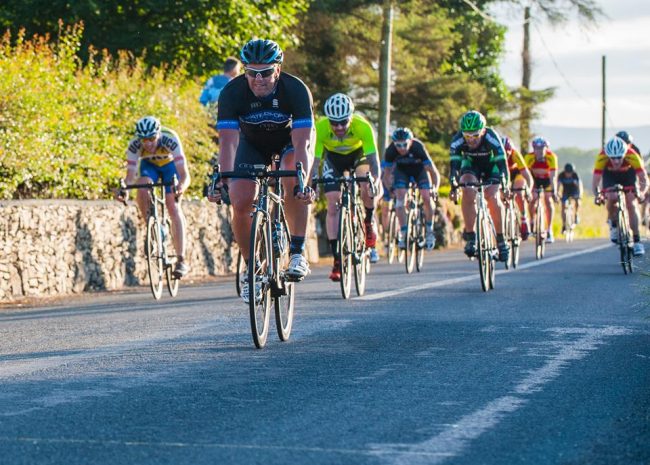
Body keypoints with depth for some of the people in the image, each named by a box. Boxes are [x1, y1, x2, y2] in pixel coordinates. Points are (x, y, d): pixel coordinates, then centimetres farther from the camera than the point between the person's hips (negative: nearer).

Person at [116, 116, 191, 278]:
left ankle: (181, 260, -17)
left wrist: (181, 186, -64)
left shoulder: (170, 140, -39)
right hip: (148, 165, 2)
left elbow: (185, 175, -43)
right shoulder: (134, 144, -33)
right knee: (142, 191, -29)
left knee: (173, 206, -18)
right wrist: (124, 189, -53)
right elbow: (130, 175, -32)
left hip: (170, 164, -2)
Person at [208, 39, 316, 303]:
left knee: (294, 184, -34)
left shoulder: (296, 90, -33)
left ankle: (298, 253, -22)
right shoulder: (232, 93, -29)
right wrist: (222, 183, -47)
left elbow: (301, 143, -39)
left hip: (290, 140, -2)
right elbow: (228, 142, -33)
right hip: (253, 143, 2)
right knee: (241, 204, -17)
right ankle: (251, 269, 4)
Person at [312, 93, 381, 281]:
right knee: (333, 206, -12)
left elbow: (372, 156, -36)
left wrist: (375, 180, -53)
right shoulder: (320, 127, -34)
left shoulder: (362, 126, -35)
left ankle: (369, 222, 4)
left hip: (357, 154, 0)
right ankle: (337, 258, -8)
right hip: (333, 157, 0)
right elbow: (315, 159, -33)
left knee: (366, 188, -27)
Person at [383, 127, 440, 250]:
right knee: (400, 196, -21)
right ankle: (403, 234, -14)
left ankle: (429, 231, 1)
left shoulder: (418, 147, -36)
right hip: (401, 169, 1)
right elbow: (388, 172, -19)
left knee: (427, 197, -19)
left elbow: (433, 171, -33)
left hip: (419, 168, -1)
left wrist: (435, 188, -45)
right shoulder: (390, 151, -31)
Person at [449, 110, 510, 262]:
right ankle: (470, 236, -21)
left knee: (492, 197, -22)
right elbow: (454, 164, -33)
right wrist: (453, 185, -49)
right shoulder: (457, 140, -30)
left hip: (491, 165, -1)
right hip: (470, 165, 1)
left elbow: (502, 162, -36)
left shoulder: (491, 137, -34)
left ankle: (500, 239, -6)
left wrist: (505, 185, -47)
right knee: (468, 192, -28)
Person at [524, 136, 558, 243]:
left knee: (548, 200, -13)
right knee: (532, 199, -13)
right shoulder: (529, 157, -32)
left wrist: (554, 191, -46)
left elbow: (553, 176, -38)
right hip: (535, 178, 1)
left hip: (547, 178, -1)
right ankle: (532, 222, 13)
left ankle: (549, 230, -10)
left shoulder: (552, 157, -35)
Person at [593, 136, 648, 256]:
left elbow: (644, 178, -35)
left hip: (628, 174, 0)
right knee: (612, 198, -25)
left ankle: (637, 241, -9)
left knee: (631, 204, -14)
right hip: (610, 175, 0)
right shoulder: (602, 158, -36)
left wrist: (641, 192, -54)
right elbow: (595, 181, -32)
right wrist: (597, 195, -51)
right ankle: (614, 225, 2)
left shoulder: (632, 156, -37)